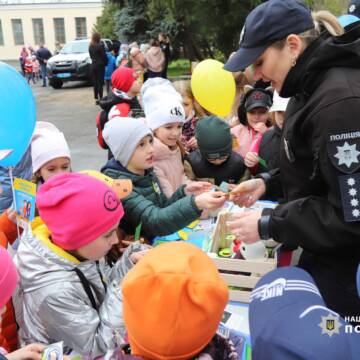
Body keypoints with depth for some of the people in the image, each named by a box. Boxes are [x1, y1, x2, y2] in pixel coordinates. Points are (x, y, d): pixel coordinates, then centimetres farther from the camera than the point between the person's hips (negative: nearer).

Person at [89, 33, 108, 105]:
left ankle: (96, 99, 13)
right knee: (100, 83, -2)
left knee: (95, 83, 10)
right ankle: (100, 98, -4)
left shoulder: (90, 47, 5)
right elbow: (104, 56, -10)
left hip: (93, 66, 5)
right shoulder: (100, 46, -13)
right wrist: (106, 63, 6)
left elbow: (91, 56, 10)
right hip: (100, 66, -5)